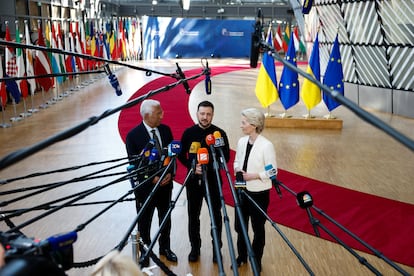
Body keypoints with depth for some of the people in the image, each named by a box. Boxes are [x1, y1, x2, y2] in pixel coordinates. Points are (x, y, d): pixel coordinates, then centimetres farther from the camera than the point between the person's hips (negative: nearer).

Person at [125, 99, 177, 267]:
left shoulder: (165, 130, -3)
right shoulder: (133, 136, -17)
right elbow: (134, 164, -14)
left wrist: (170, 173, -12)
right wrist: (152, 179, -20)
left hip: (165, 183, 5)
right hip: (145, 186, -4)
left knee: (166, 218, 20)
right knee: (144, 222, 10)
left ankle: (165, 247, 41)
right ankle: (144, 252, 29)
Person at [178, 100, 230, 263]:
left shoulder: (220, 133, -5)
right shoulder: (188, 132, 0)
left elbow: (226, 157, -2)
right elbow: (181, 155, 5)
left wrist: (209, 167, -17)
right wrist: (192, 166, -13)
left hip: (213, 180, -2)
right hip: (193, 180, 2)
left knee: (216, 215, 5)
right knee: (193, 215, 9)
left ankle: (217, 248, 20)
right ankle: (195, 247, 24)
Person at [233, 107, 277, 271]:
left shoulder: (266, 145, -18)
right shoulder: (241, 141, 1)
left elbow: (272, 171, -14)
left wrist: (253, 176, -22)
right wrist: (237, 169, -7)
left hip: (258, 193, -6)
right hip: (242, 190, 6)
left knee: (258, 228, 10)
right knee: (240, 225, 16)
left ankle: (256, 261, 28)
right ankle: (241, 256, 36)